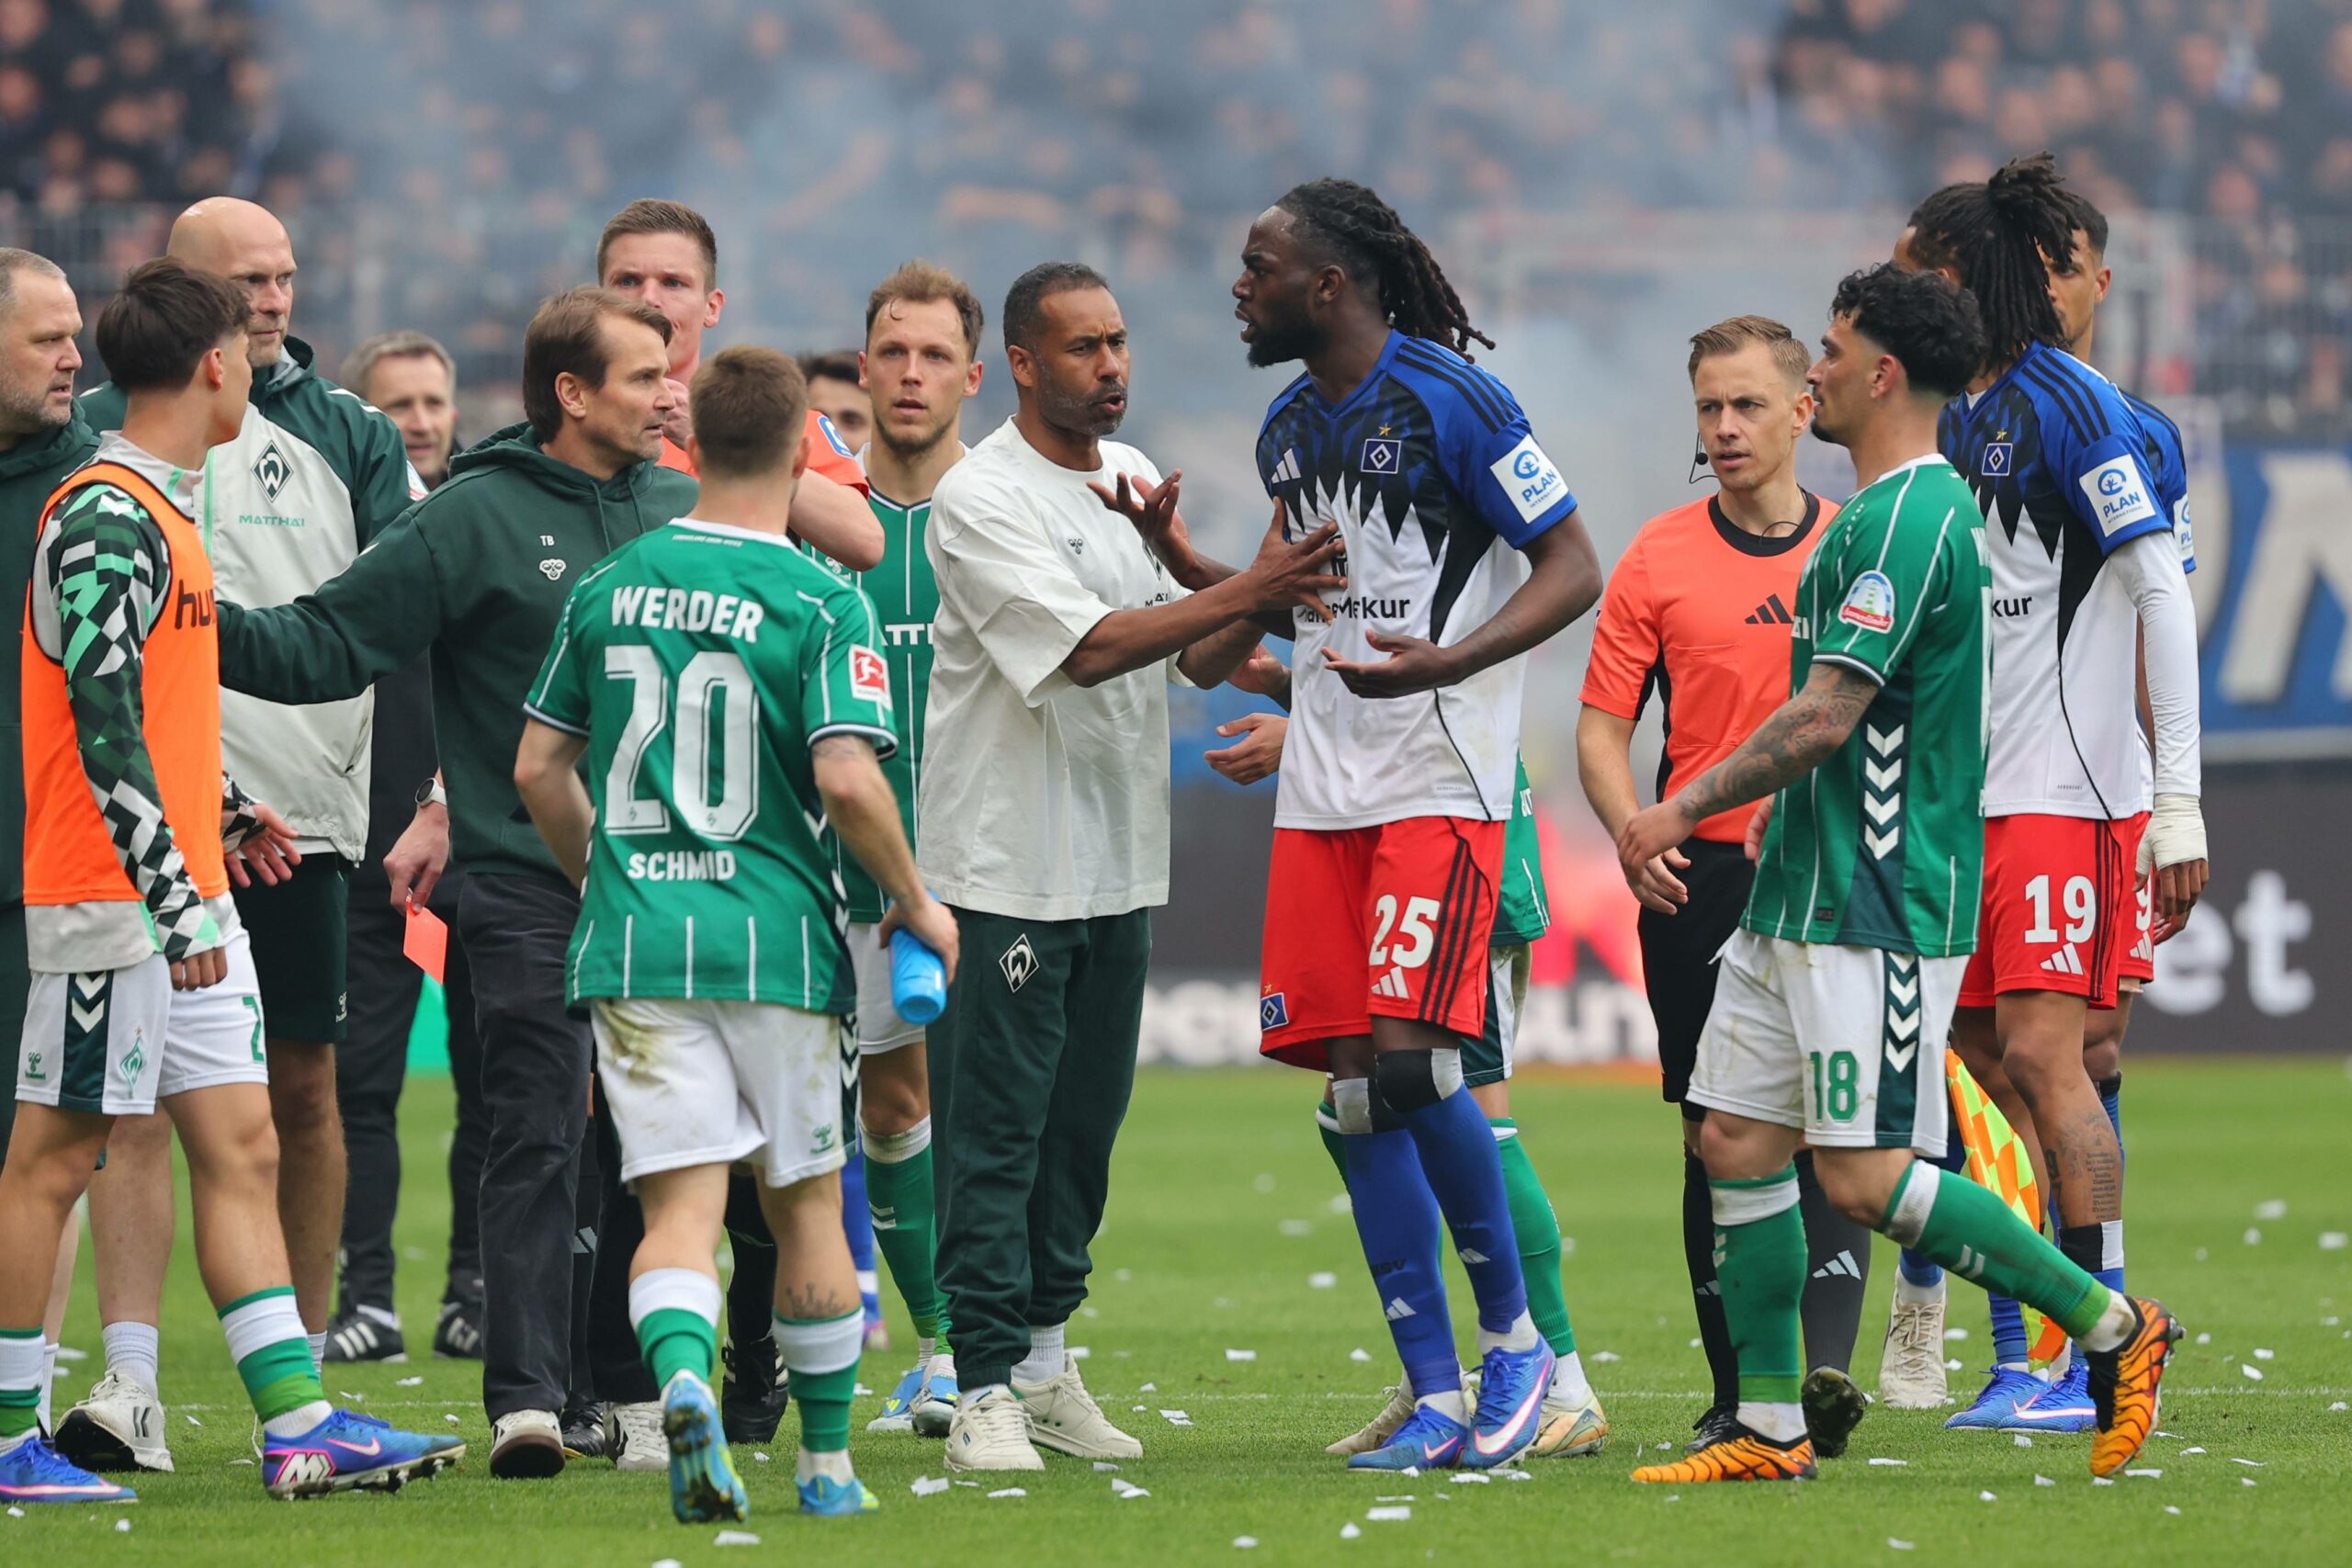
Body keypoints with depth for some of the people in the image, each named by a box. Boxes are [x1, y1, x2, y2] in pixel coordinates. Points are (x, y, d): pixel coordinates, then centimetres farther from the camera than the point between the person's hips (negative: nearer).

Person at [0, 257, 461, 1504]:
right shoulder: (107, 520, -16)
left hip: (188, 898, 10)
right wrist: (174, 900, -23)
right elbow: (102, 723, -22)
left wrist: (223, 809, 29)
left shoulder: (155, 511, 15)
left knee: (241, 1148, 6)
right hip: (113, 899, -10)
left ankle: (299, 1424, 5)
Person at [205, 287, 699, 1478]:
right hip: (526, 887, -5)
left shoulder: (678, 508, 11)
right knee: (536, 1136, -8)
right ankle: (525, 1394, -8)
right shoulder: (475, 520, -5)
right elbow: (327, 644, -9)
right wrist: (215, 628, -23)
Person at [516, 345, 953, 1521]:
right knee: (805, 1205, 12)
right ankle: (828, 1463, 21)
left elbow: (539, 770, 11)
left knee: (681, 1204, -2)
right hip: (776, 939, -2)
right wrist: (913, 903, -1)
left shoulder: (609, 589, 6)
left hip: (633, 943, 2)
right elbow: (846, 777, -17)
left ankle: (682, 1377, -32)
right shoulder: (821, 604, -7)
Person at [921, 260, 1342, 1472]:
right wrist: (1247, 590, -25)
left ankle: (1044, 1360, 21)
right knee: (994, 1128, -5)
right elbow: (1087, 646, -23)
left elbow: (1196, 658, 11)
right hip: (1005, 864, -7)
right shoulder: (980, 499, -13)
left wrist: (1265, 607, -10)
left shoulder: (1136, 480, 11)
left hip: (1120, 862, 7)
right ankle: (987, 1388, -4)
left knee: (1085, 1121, 11)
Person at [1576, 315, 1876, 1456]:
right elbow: (1602, 728, 3)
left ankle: (1825, 1367, -22)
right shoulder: (1658, 560, 4)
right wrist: (1634, 838, -15)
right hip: (1701, 885, 0)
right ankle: (1737, 1394, 12)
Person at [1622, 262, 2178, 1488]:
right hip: (1804, 893, 10)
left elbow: (1824, 717, -22)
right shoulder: (1908, 510, 16)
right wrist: (1781, 812, 25)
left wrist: (1684, 810, -12)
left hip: (1874, 913, -10)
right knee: (1735, 1145, 7)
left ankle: (2111, 1328, 0)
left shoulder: (1906, 520, -18)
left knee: (1863, 1176, -11)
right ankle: (1769, 1431, 12)